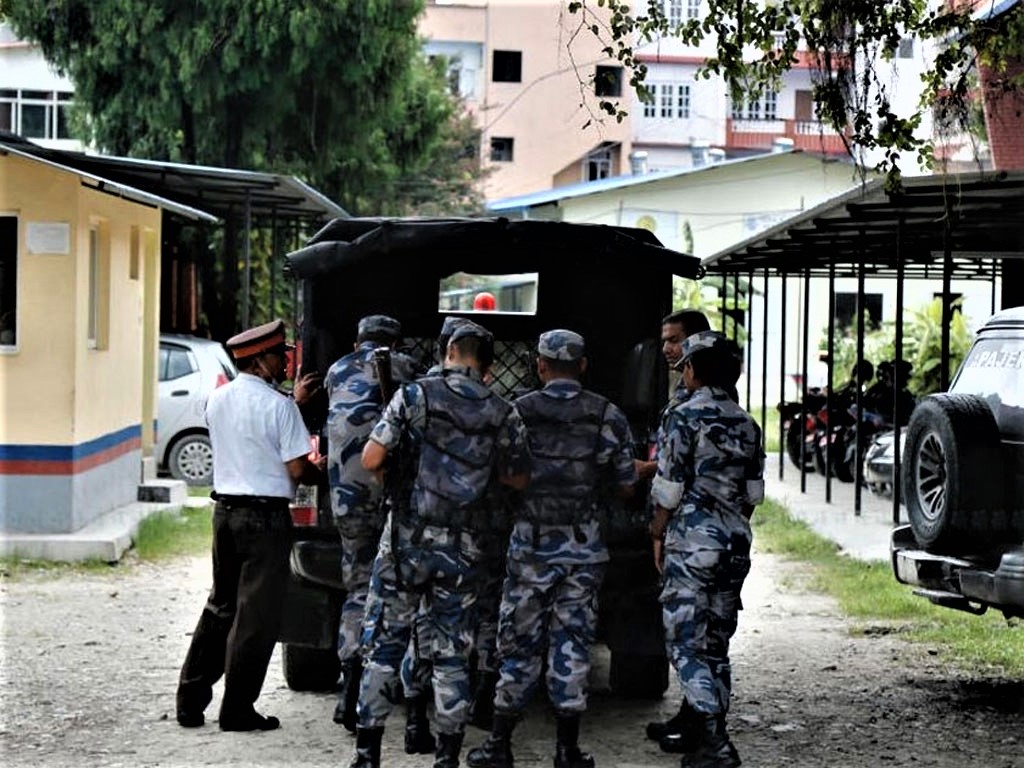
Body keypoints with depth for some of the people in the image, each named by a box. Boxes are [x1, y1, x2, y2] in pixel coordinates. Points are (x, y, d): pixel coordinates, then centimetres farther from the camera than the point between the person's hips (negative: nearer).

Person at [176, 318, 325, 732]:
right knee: (255, 614, 1)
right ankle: (237, 710, 5)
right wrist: (323, 476, 7)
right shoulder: (278, 406, -14)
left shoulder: (217, 400, 7)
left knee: (221, 605, 17)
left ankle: (190, 701, 17)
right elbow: (297, 469, -13)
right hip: (265, 515, -7)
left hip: (225, 509, 7)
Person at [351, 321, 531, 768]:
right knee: (451, 655, 9)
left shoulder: (417, 395, -5)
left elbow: (371, 459, -8)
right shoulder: (503, 415, 1)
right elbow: (519, 480, 11)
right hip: (461, 550, 2)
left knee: (384, 647, 6)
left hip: (406, 542, -1)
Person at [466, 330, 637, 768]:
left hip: (529, 545, -1)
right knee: (573, 645, 6)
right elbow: (625, 487, 4)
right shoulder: (609, 417, -1)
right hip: (584, 549, 1)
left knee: (519, 643, 7)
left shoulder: (517, 413, -5)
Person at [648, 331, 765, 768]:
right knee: (715, 642, 14)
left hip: (691, 543, -7)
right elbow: (753, 492, 14)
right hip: (735, 544, 7)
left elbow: (669, 489, -10)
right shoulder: (745, 424, 11)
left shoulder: (684, 417, -9)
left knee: (688, 644, -6)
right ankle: (700, 730, 21)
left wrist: (657, 535, 1)